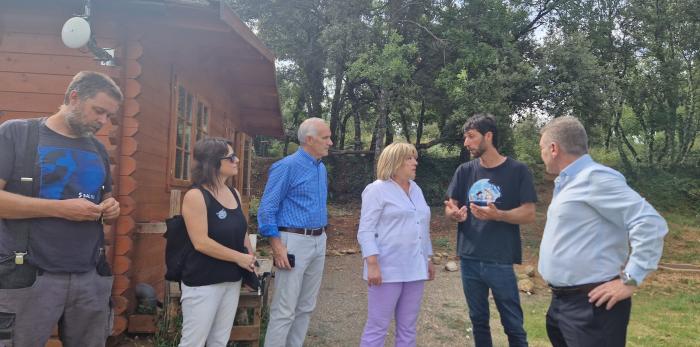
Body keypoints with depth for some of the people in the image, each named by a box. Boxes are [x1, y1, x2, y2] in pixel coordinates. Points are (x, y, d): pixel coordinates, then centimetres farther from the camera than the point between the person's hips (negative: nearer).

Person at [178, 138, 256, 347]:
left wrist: (251, 260, 4)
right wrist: (239, 258, -16)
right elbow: (201, 243, -21)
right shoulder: (195, 196, -15)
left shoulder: (234, 194, 7)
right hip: (203, 282, -7)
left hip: (232, 280, 7)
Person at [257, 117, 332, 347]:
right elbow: (267, 208, -13)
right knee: (284, 310, -3)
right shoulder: (287, 166, -11)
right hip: (294, 241, -8)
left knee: (306, 307, 15)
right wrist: (277, 246, -19)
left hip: (319, 242, 8)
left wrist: (322, 236, 17)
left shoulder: (322, 168, 12)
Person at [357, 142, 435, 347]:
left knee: (408, 328, 13)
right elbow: (366, 231, -12)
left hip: (414, 269, 7)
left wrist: (428, 260, 18)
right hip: (388, 270, -7)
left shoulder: (416, 190, 15)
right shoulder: (377, 190, -6)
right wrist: (372, 264, -19)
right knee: (377, 327, 0)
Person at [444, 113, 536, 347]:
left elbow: (529, 214, -7)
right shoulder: (465, 171, 6)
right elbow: (449, 207, 10)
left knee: (513, 324, 5)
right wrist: (453, 213, -14)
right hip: (469, 260, 4)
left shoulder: (517, 170, -5)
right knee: (478, 320, 15)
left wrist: (497, 215, -24)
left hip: (501, 261, -3)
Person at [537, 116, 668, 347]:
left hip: (591, 305, -9)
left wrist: (630, 281, -20)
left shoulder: (594, 177, -17)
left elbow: (651, 224, -24)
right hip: (561, 301, 9)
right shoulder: (568, 182, 13)